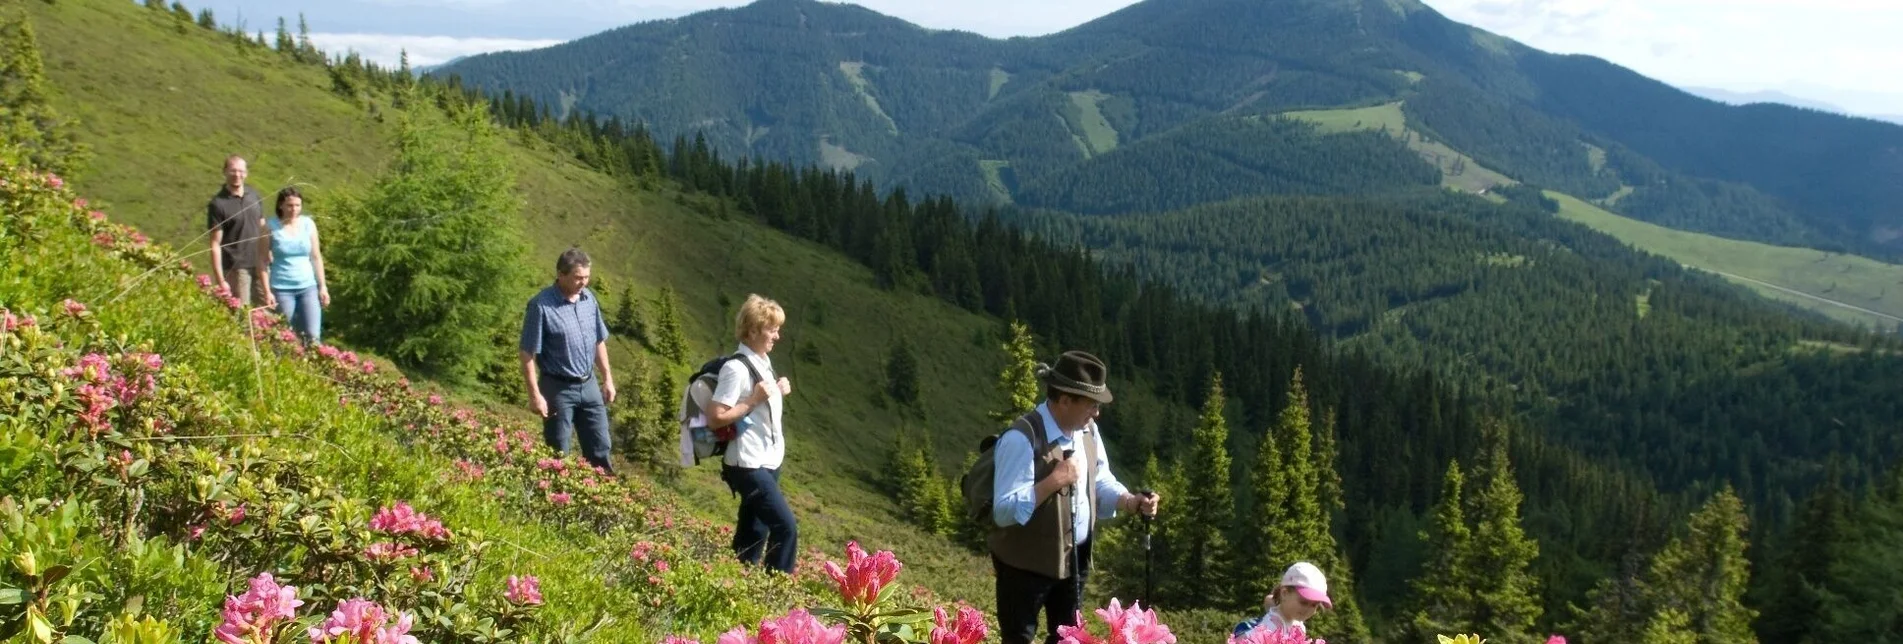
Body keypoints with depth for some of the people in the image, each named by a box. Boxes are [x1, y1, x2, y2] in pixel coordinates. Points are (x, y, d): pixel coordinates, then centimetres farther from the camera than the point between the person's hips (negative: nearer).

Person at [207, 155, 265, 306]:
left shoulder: (254, 196, 7)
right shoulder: (218, 204, -9)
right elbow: (215, 244, -10)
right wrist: (220, 280, -15)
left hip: (259, 265, 5)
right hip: (236, 269, -5)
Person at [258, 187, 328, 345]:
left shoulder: (308, 224, 3)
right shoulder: (271, 227, -5)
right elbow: (263, 261, -3)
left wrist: (323, 286, 5)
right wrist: (267, 291, -8)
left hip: (308, 286, 2)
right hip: (282, 289, -2)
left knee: (313, 335, -7)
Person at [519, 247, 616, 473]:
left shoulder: (589, 299, 1)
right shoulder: (541, 306, -18)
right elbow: (528, 354, -16)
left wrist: (608, 379, 13)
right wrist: (535, 395, -17)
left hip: (588, 385, 6)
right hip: (558, 389, -5)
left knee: (600, 448, 13)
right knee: (558, 454, 7)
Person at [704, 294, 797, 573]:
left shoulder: (762, 363, 11)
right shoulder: (736, 368, -17)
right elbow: (715, 418, -19)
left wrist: (778, 393, 4)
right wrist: (753, 400, -21)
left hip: (767, 462, 9)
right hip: (749, 465, -9)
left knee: (754, 533, 14)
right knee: (786, 528, -12)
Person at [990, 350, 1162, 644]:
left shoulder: (1087, 430, 0)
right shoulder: (1022, 439, -26)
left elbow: (1101, 482, 11)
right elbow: (1004, 511, -29)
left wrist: (1133, 502, -8)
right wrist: (1054, 481, -31)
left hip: (1074, 559, 7)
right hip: (1026, 565, -7)